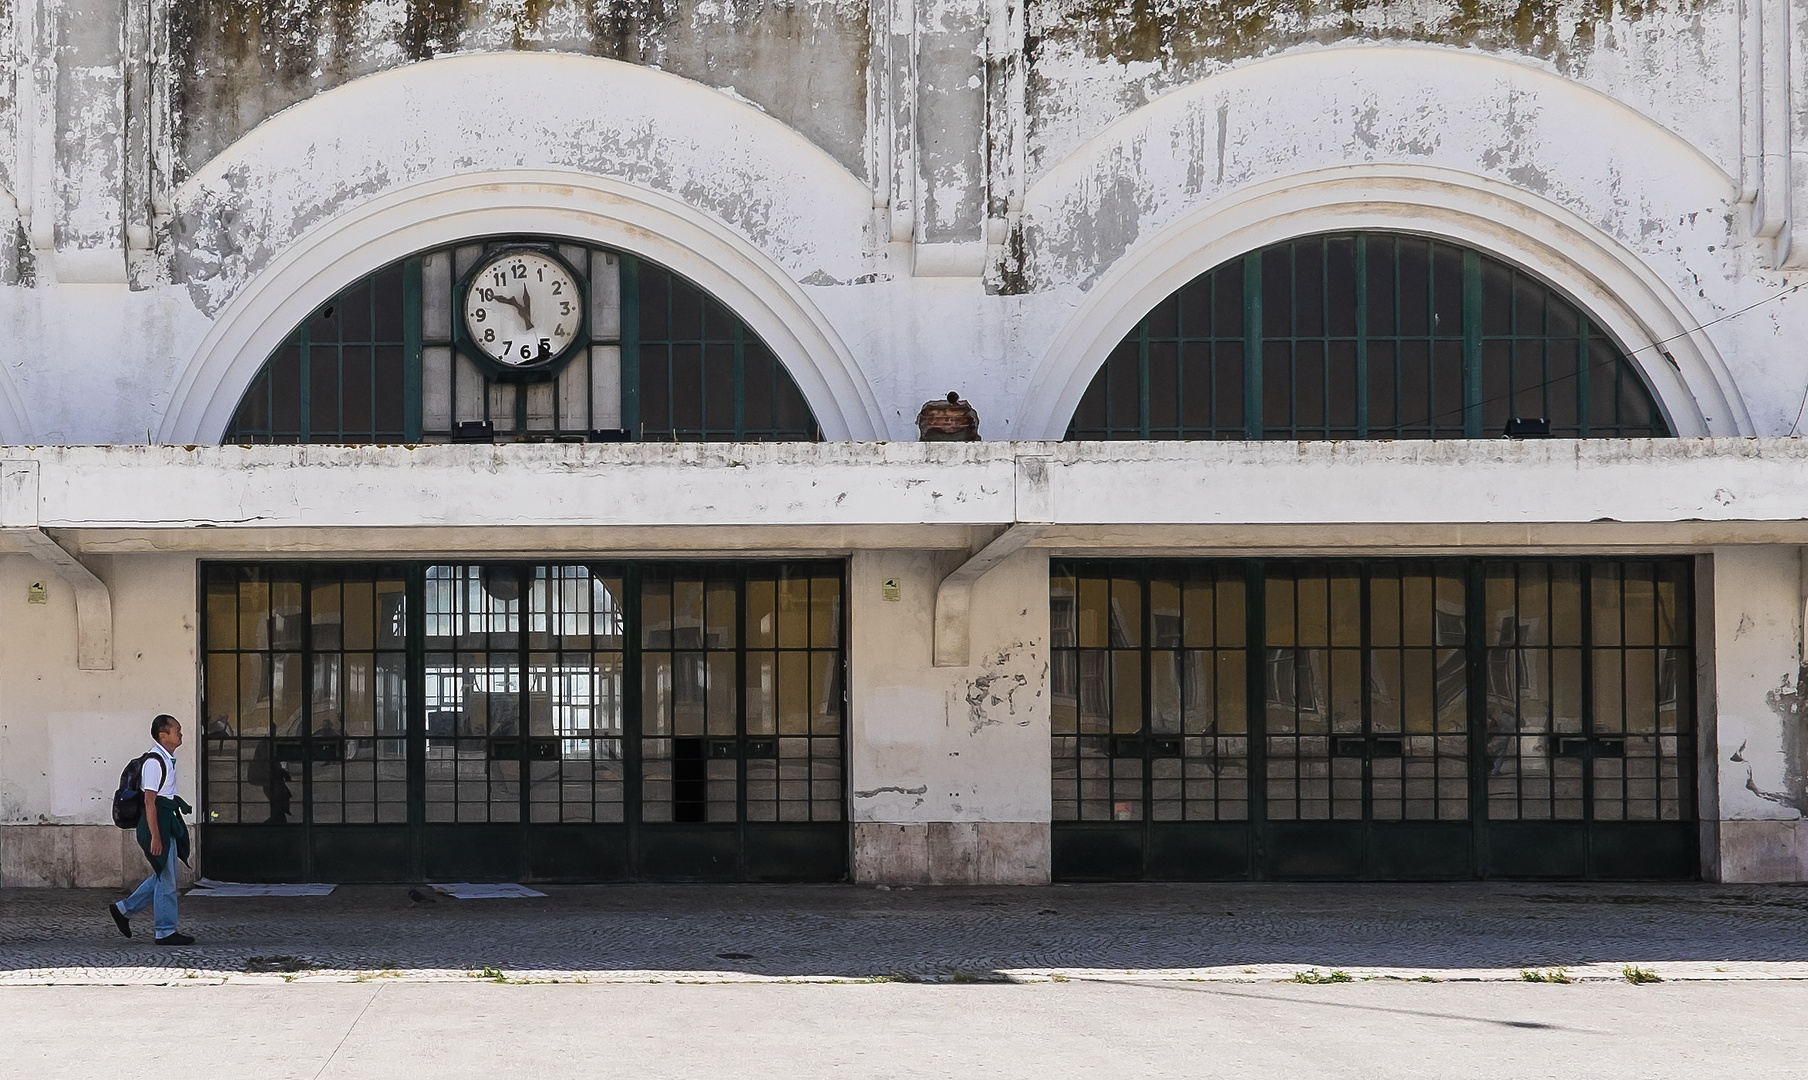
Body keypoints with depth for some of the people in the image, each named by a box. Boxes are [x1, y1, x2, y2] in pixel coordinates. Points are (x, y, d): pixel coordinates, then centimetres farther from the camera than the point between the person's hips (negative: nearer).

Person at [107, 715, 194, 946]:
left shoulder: (167, 759, 14)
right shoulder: (154, 761, -17)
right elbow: (149, 801, -21)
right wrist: (155, 836, -23)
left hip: (167, 825, 10)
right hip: (157, 824, -10)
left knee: (163, 877, 16)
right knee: (166, 880, -3)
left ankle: (123, 910, 24)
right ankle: (166, 932, 4)